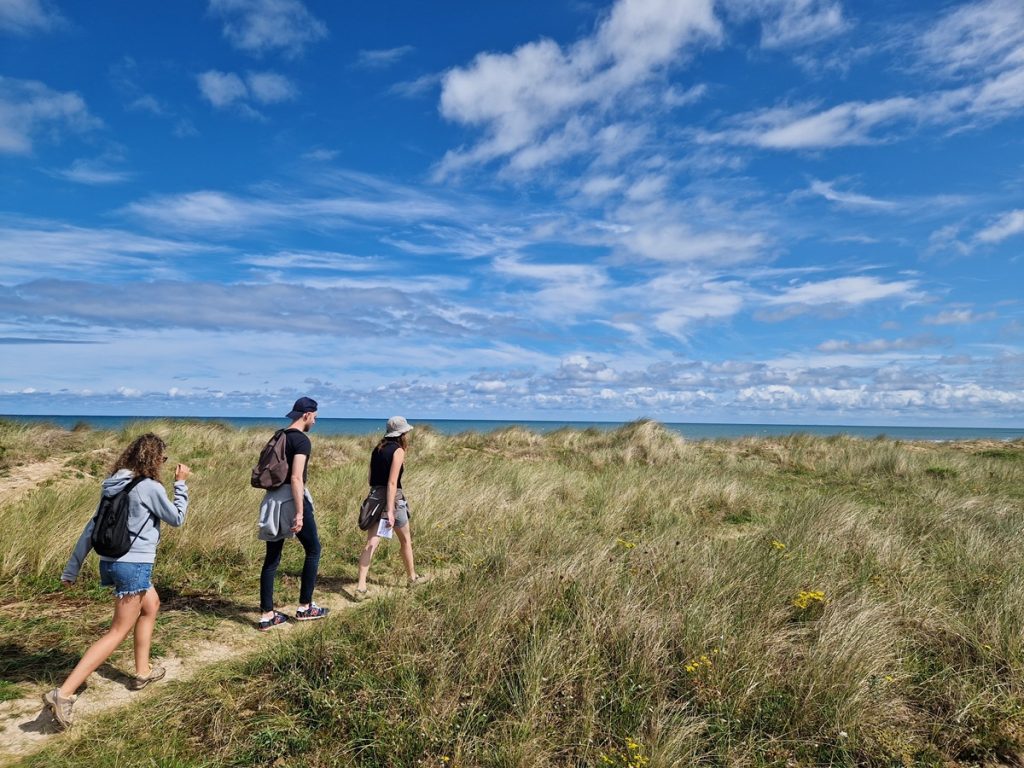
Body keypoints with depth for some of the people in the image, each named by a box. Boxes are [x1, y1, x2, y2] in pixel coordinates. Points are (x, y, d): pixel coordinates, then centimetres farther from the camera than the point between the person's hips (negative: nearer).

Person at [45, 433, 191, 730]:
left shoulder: (114, 486, 6)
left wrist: (73, 567, 13)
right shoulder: (150, 488, -16)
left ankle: (142, 672, 33)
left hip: (111, 561, 9)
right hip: (133, 565, -9)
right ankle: (63, 693, -7)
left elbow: (91, 527, 9)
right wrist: (181, 483, 6)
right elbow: (177, 518, -1)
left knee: (152, 604, 26)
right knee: (118, 632, 0)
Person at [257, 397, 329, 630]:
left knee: (272, 558, 10)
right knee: (313, 550, 9)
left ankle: (267, 615, 15)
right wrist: (300, 513, -24)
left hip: (272, 499, 8)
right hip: (291, 499, -8)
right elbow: (296, 478, -23)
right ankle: (304, 607, 15)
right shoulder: (302, 440, -13)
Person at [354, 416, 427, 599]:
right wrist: (390, 511, -21)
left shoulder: (377, 449, 10)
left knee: (371, 543, 0)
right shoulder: (398, 451, -11)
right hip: (392, 498, -6)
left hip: (375, 497, 6)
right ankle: (412, 577, 31)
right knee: (406, 540, 15)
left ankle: (361, 586, -8)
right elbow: (392, 483, -19)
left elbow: (372, 478, 15)